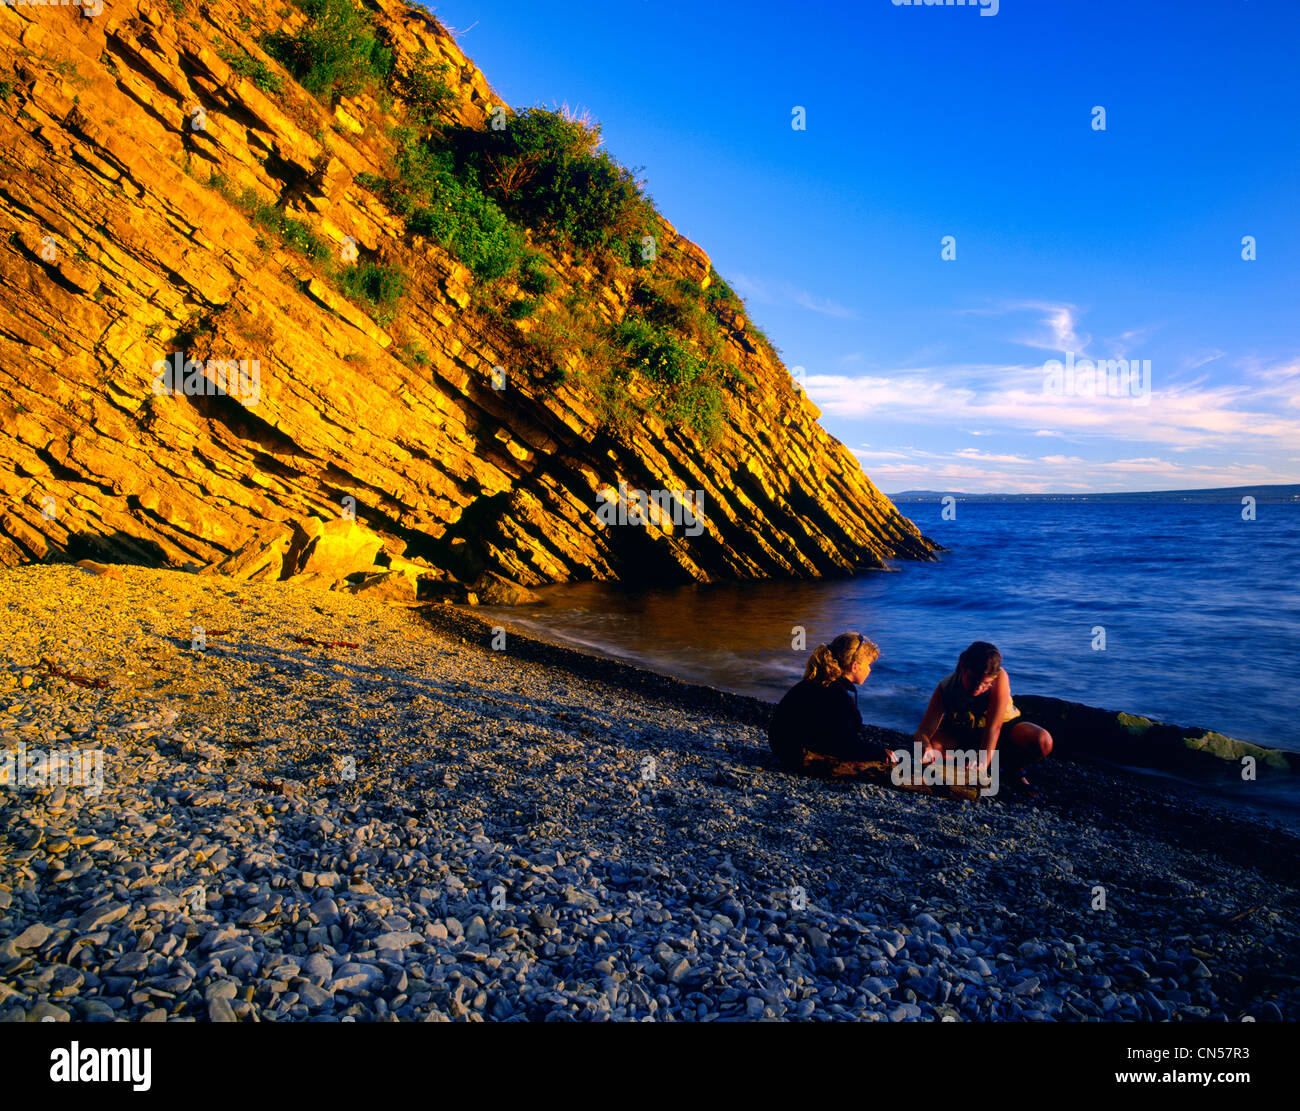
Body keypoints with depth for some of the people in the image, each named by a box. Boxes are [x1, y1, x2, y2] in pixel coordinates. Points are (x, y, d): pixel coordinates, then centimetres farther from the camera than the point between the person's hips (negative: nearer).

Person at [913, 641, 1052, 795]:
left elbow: (993, 727, -34)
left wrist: (982, 764, -42)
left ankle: (1011, 771, 0)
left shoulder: (999, 677, -32)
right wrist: (926, 747, -50)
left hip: (1003, 731, -2)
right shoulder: (946, 688, -26)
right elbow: (923, 731, -26)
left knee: (1043, 742, -31)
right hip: (960, 734, 2)